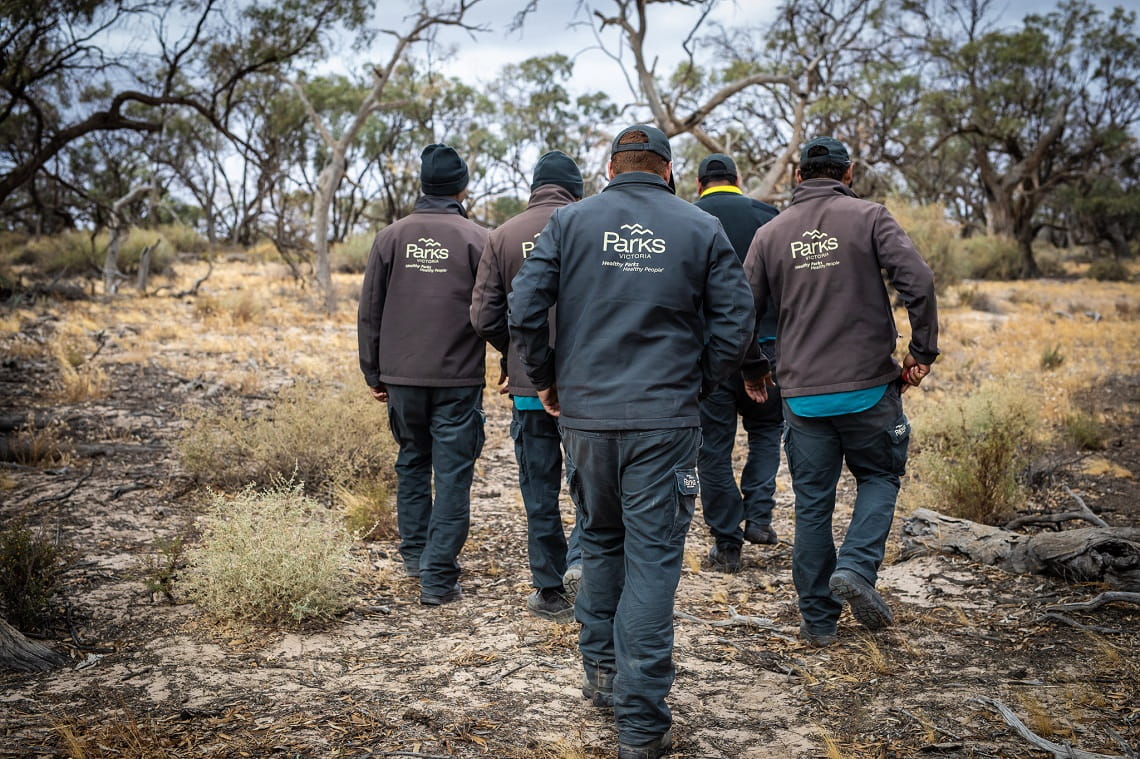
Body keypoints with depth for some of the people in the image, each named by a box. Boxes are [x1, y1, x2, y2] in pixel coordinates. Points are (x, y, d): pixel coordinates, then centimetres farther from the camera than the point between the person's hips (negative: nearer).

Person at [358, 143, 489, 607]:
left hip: (402, 376, 3)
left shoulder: (391, 237, 4)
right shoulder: (476, 239, -5)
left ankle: (415, 554, 28)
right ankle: (438, 577, 0)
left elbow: (369, 313, 6)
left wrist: (373, 373, 14)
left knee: (412, 462, 21)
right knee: (453, 473, 1)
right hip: (458, 378, -3)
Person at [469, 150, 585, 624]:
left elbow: (484, 317, -2)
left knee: (539, 491, 10)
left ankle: (551, 592, 17)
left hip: (528, 385, 2)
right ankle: (582, 559, -3)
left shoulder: (503, 237, 1)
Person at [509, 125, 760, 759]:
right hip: (665, 420, -2)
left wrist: (547, 379, 11)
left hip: (584, 415, 2)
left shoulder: (571, 221, 4)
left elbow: (525, 310, -2)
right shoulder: (702, 229, 3)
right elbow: (737, 323, 0)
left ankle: (601, 670, 32)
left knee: (601, 539, 22)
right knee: (653, 558, 2)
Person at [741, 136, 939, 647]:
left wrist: (750, 370, 19)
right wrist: (922, 351, -4)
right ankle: (856, 568, -5)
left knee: (812, 503, 10)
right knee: (879, 477, 18)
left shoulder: (771, 233, 6)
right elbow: (917, 281, -14)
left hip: (802, 394, 2)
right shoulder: (868, 218, -2)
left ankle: (818, 619, 15)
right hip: (869, 385, -2)